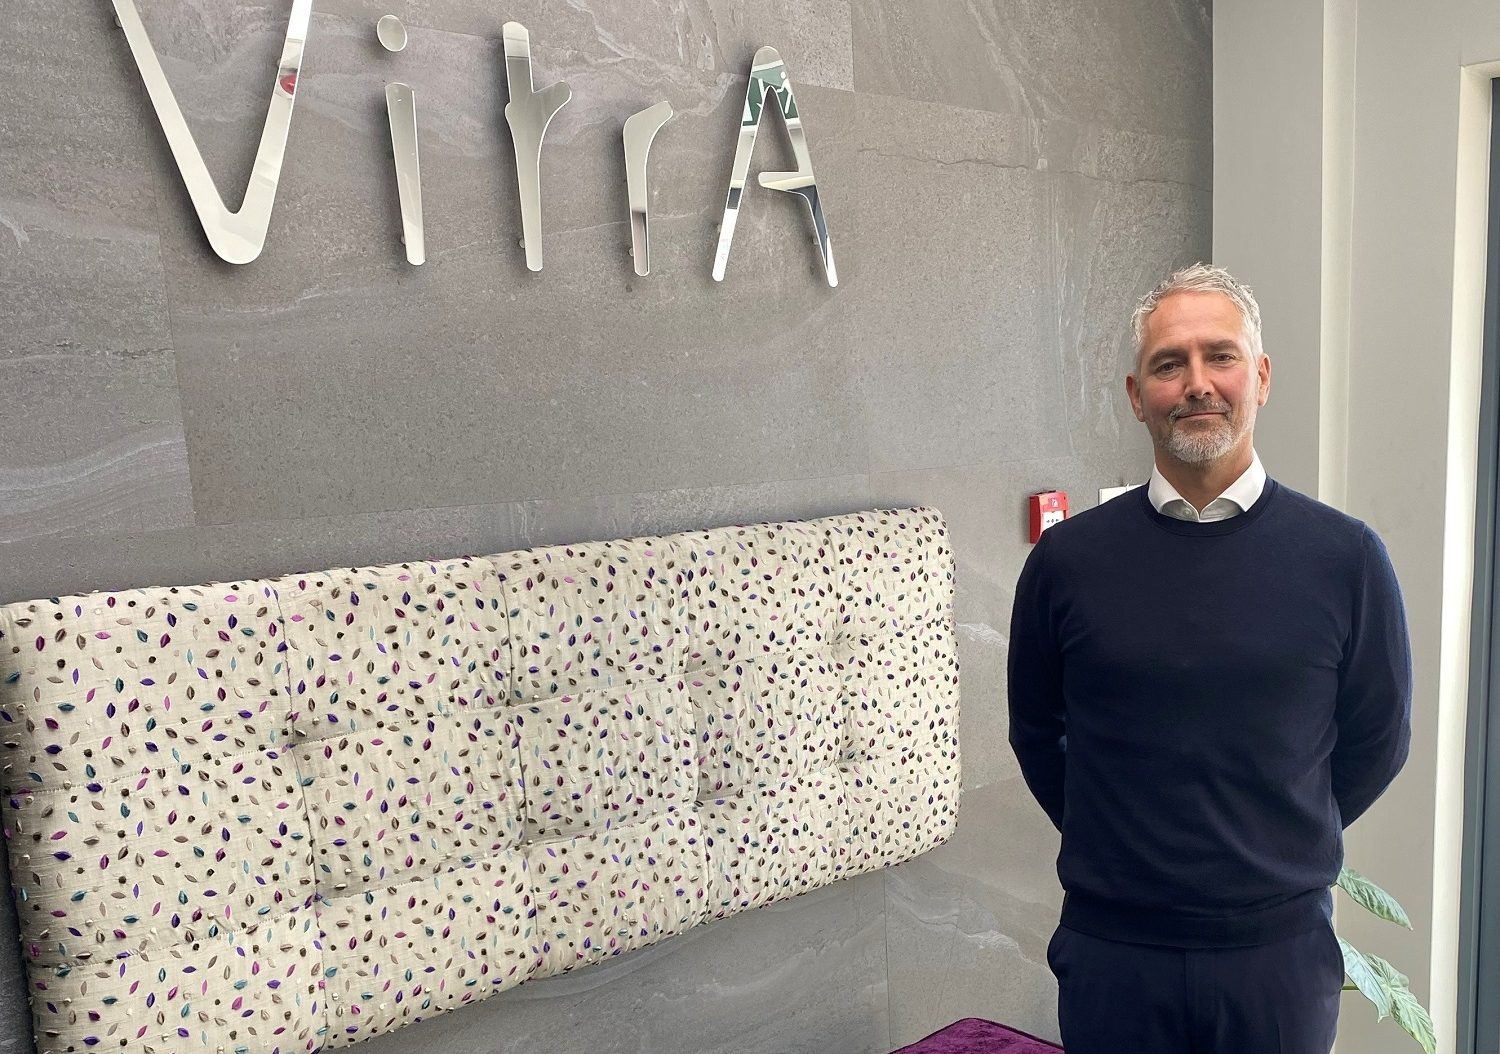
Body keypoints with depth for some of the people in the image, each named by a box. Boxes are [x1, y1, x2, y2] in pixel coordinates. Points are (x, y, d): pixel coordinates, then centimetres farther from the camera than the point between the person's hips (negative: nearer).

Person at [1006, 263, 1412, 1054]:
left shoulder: (1345, 558, -7)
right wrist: (1117, 846, 6)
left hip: (1283, 948, 0)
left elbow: (1376, 742, 5)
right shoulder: (1066, 559, -7)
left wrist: (1269, 849, 8)